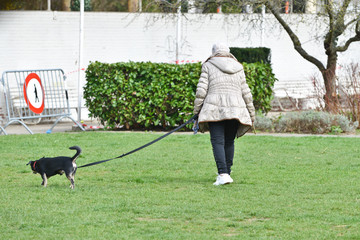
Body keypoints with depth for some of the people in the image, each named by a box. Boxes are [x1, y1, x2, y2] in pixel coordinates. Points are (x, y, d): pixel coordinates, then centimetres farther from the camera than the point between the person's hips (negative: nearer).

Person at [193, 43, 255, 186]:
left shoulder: (208, 66, 8)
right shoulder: (238, 68, 16)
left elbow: (201, 90, 1)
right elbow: (245, 92, 15)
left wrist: (197, 110, 5)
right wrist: (251, 113, 20)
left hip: (215, 110, -3)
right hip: (235, 109, 3)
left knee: (218, 142, -8)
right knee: (229, 142, 14)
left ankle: (223, 174, -21)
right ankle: (227, 172, 17)